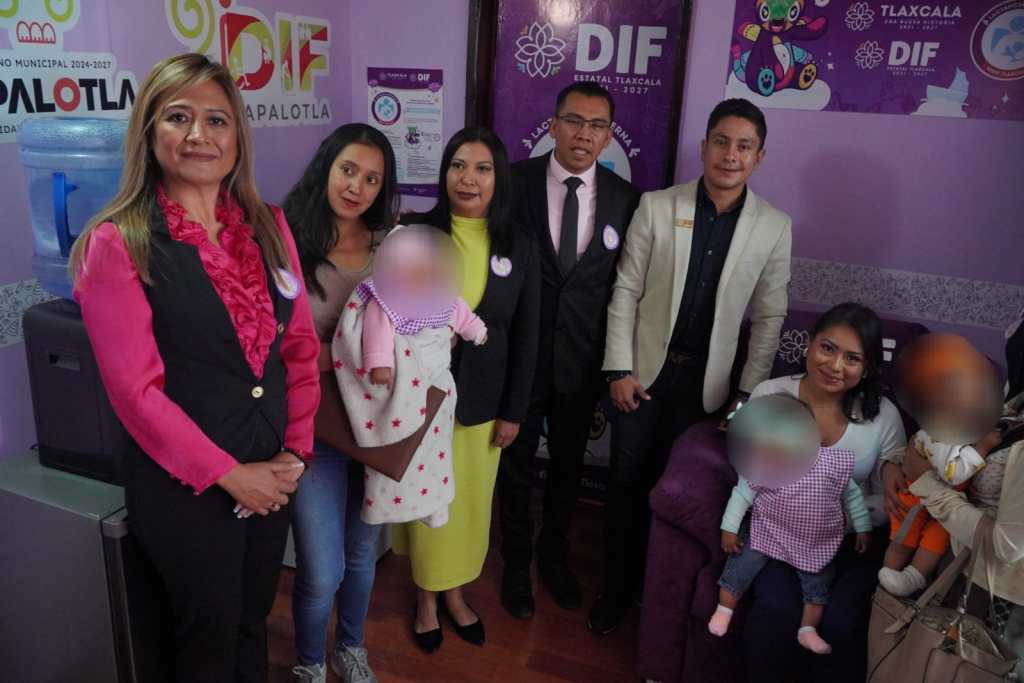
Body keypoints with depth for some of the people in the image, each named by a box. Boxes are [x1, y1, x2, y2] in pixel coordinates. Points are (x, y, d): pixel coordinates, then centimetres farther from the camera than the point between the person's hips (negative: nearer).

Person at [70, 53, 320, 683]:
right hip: (184, 484, -4)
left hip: (272, 473, 4)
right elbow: (135, 388, -15)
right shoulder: (117, 244, -12)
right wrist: (228, 473, -15)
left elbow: (301, 345, 4)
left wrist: (295, 450, -3)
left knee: (253, 621, 22)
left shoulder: (269, 227, 3)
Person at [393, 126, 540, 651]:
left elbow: (525, 337, 0)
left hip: (482, 399, 2)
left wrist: (514, 410, 0)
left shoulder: (519, 246, -3)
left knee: (471, 502, 15)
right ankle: (426, 597, 36)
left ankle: (455, 592, 40)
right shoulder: (415, 232, -8)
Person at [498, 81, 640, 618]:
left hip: (582, 358, 2)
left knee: (569, 464, 20)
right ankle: (517, 562, 38)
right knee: (516, 464, 14)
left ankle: (554, 553, 45)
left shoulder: (625, 198, -3)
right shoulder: (515, 181, -9)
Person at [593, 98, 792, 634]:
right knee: (626, 482, 9)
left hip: (708, 381, 1)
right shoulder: (656, 207, -5)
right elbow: (625, 292, -4)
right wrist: (619, 369, -8)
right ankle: (616, 589, 30)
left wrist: (750, 393, -2)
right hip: (644, 370, 0)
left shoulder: (774, 226, -2)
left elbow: (769, 317, 2)